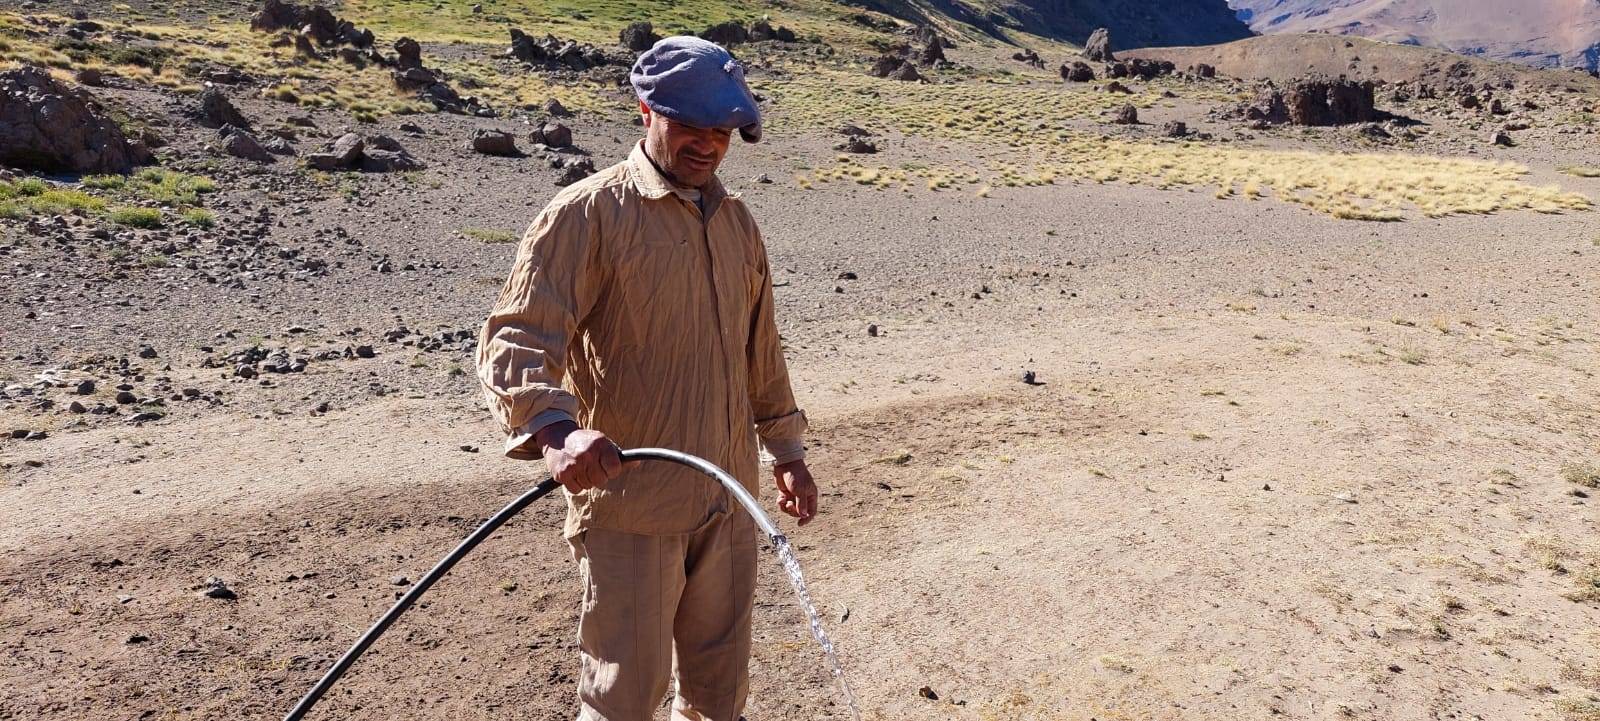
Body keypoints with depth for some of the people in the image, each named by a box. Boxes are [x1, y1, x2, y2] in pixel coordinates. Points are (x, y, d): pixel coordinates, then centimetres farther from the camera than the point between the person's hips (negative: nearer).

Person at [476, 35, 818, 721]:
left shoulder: (737, 221, 11)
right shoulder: (587, 212, -10)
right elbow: (515, 340, -19)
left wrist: (785, 447, 22)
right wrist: (555, 429, -37)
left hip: (728, 502, 6)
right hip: (630, 505, -6)